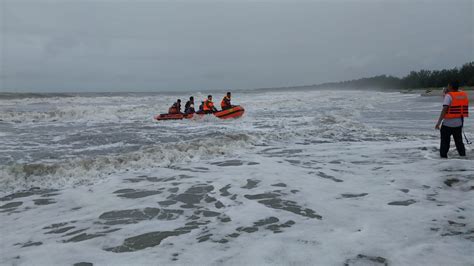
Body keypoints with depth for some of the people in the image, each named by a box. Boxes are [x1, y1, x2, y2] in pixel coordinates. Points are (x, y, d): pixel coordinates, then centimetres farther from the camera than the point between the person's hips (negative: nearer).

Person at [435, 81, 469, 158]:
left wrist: (438, 122, -24)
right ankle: (463, 155, 21)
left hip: (448, 123, -6)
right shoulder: (464, 95, 5)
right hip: (459, 123, 6)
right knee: (459, 141, 18)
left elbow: (444, 109, -23)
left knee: (445, 142, 5)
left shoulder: (449, 96, -14)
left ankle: (443, 156, 6)